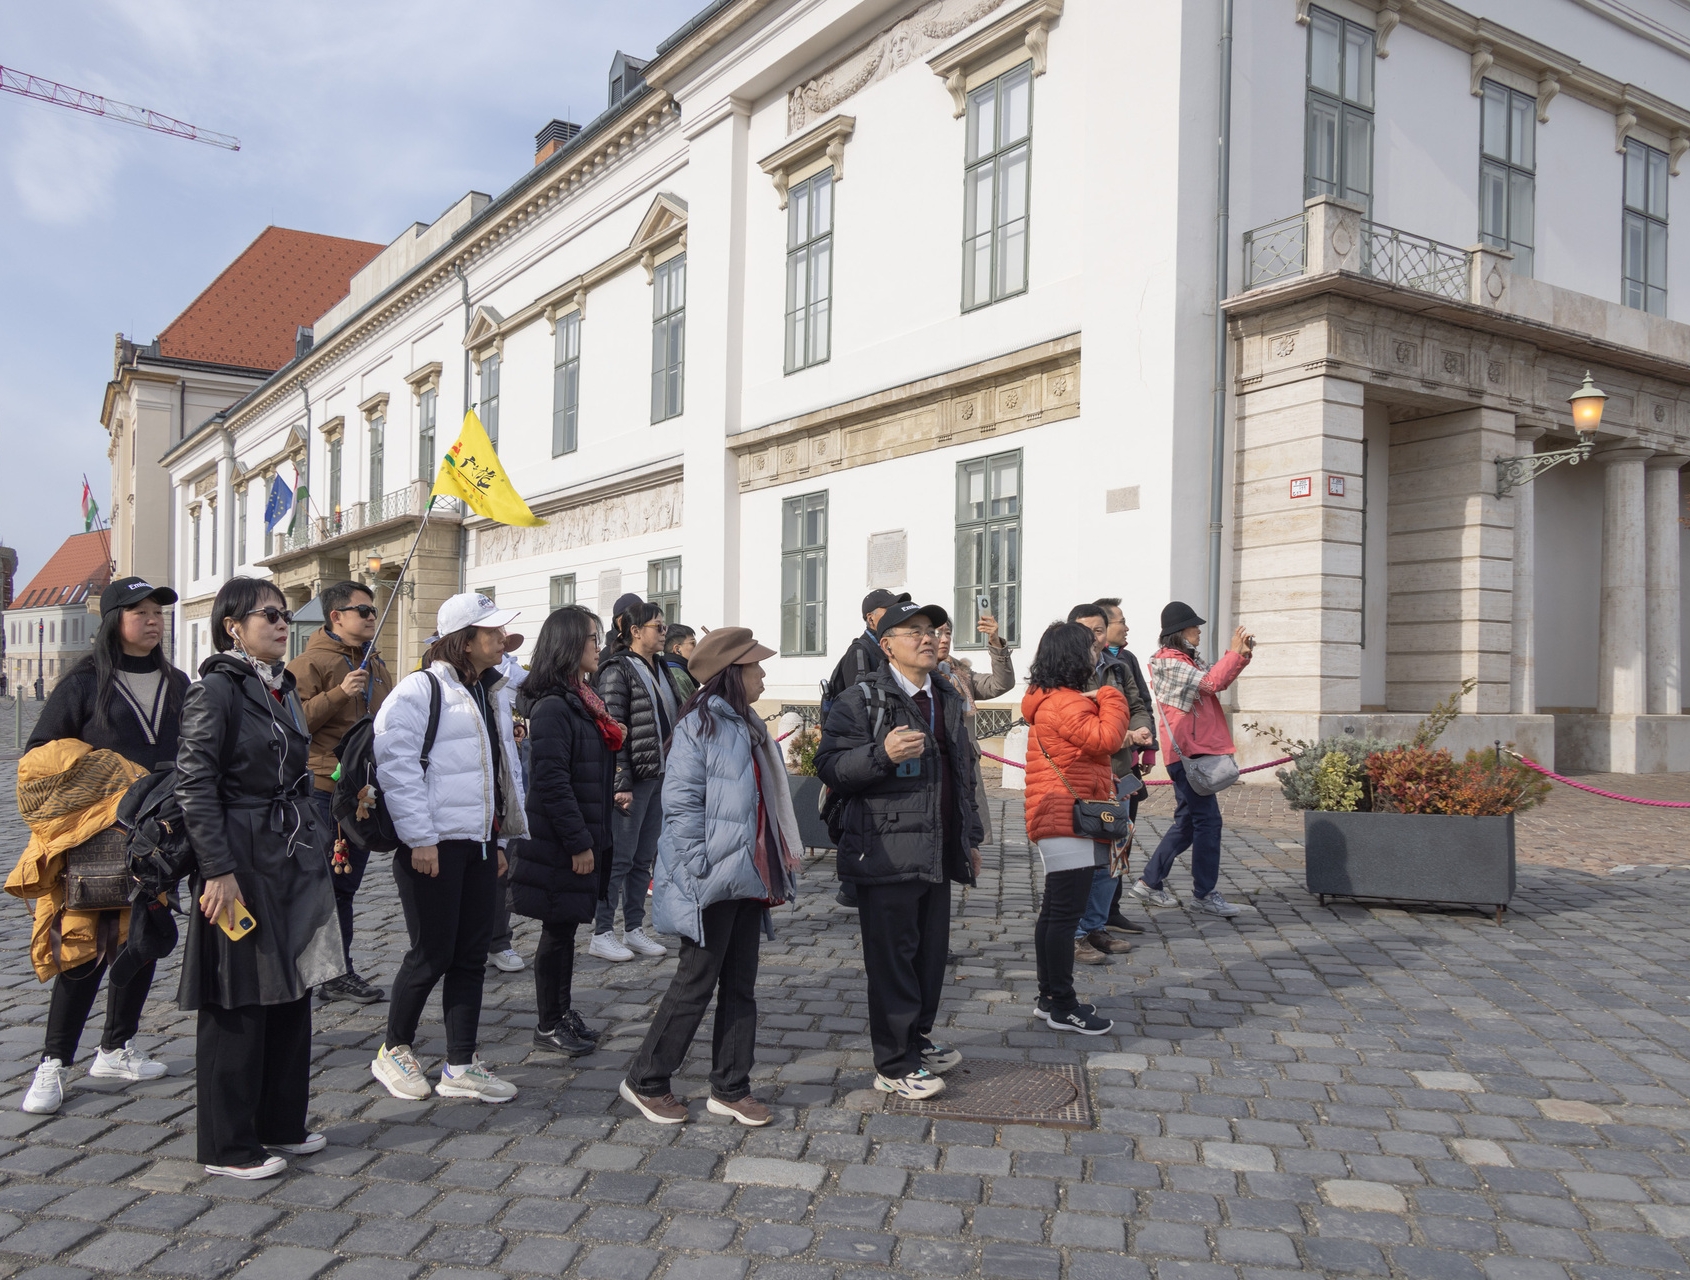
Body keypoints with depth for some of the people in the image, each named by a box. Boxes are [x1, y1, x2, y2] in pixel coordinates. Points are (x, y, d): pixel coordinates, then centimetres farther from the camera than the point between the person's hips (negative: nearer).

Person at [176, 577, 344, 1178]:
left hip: (296, 861, 8)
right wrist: (219, 871, -20)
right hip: (242, 863, -8)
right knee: (239, 1005, 1)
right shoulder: (216, 689, -11)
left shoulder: (283, 688, 13)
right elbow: (195, 785, -16)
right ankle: (228, 1145, 14)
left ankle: (281, 1123, 27)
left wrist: (318, 844, 16)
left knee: (292, 993, 13)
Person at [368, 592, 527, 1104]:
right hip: (434, 844, -8)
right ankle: (393, 1051, 22)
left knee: (472, 954, 9)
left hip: (478, 841, 8)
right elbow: (395, 762, -17)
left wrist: (500, 839, 20)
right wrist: (419, 837, -18)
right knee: (432, 954, 0)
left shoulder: (490, 693, 16)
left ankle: (461, 1066, 18)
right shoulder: (421, 688, -10)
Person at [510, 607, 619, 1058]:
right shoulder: (552, 707, -19)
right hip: (561, 844, -9)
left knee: (567, 927, 17)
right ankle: (548, 1026, 16)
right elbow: (552, 781, -23)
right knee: (558, 930, 3)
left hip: (585, 833, 9)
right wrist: (578, 843, -21)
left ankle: (562, 1012, 29)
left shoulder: (582, 700, 12)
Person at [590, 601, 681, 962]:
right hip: (634, 778, -8)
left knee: (644, 858, 12)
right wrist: (621, 783, -19)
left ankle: (634, 930, 21)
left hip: (660, 775, 8)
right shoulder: (618, 670, -10)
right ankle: (601, 935, 7)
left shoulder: (660, 669, 14)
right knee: (620, 858, -2)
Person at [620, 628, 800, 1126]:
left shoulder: (744, 725, 15)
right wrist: (700, 869, -20)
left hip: (747, 876, 9)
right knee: (697, 982, 1)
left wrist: (774, 867, 15)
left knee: (740, 984, 12)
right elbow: (680, 801, -17)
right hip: (712, 880, -9)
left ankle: (730, 1088, 22)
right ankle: (646, 1080, 17)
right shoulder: (701, 723, -12)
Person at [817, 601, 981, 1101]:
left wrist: (970, 838, 25)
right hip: (887, 854, -7)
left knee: (931, 952, 15)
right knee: (892, 958, -1)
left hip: (938, 854, 7)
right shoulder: (861, 702, -7)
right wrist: (883, 754, -29)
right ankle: (895, 1065, 10)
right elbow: (830, 767, -14)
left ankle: (917, 1040, 33)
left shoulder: (947, 700, 17)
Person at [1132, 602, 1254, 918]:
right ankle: (1205, 894, 1)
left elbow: (1217, 679, 17)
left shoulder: (1189, 660, 17)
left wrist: (1241, 654, 5)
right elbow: (1212, 682, -19)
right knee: (1207, 820, -7)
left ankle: (1150, 882, 20)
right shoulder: (1169, 662, -13)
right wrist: (1234, 651, -9)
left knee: (1187, 821, 14)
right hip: (1187, 752, -10)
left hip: (1195, 751, 10)